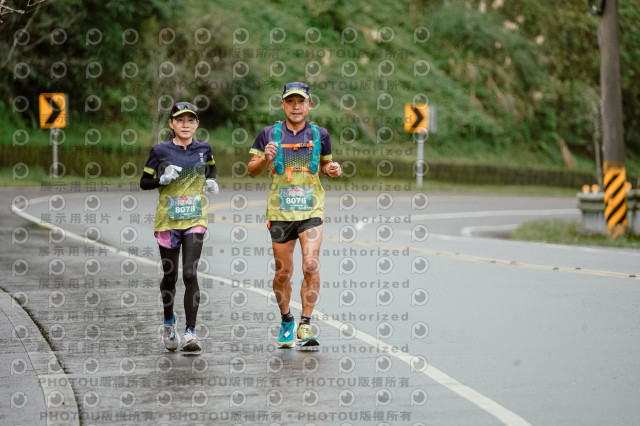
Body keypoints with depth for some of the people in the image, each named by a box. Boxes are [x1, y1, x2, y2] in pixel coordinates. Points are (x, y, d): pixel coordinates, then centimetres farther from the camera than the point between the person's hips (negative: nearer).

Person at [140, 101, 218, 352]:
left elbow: (211, 167, 25)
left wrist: (211, 181, 4)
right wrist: (163, 179, -16)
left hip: (195, 220, 0)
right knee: (170, 276, 9)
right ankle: (169, 322, 35)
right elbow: (144, 182, 3)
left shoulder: (203, 148, 4)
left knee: (190, 274, -11)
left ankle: (190, 332, -11)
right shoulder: (161, 151, -3)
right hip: (167, 219, 0)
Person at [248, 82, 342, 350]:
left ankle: (305, 326, -11)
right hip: (280, 213, 0)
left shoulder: (319, 134, 6)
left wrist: (332, 169, -2)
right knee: (283, 273, 5)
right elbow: (251, 171, 6)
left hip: (311, 210, 0)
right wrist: (265, 159, -14)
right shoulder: (270, 134, 3)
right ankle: (286, 320, 29)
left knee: (311, 265, -16)